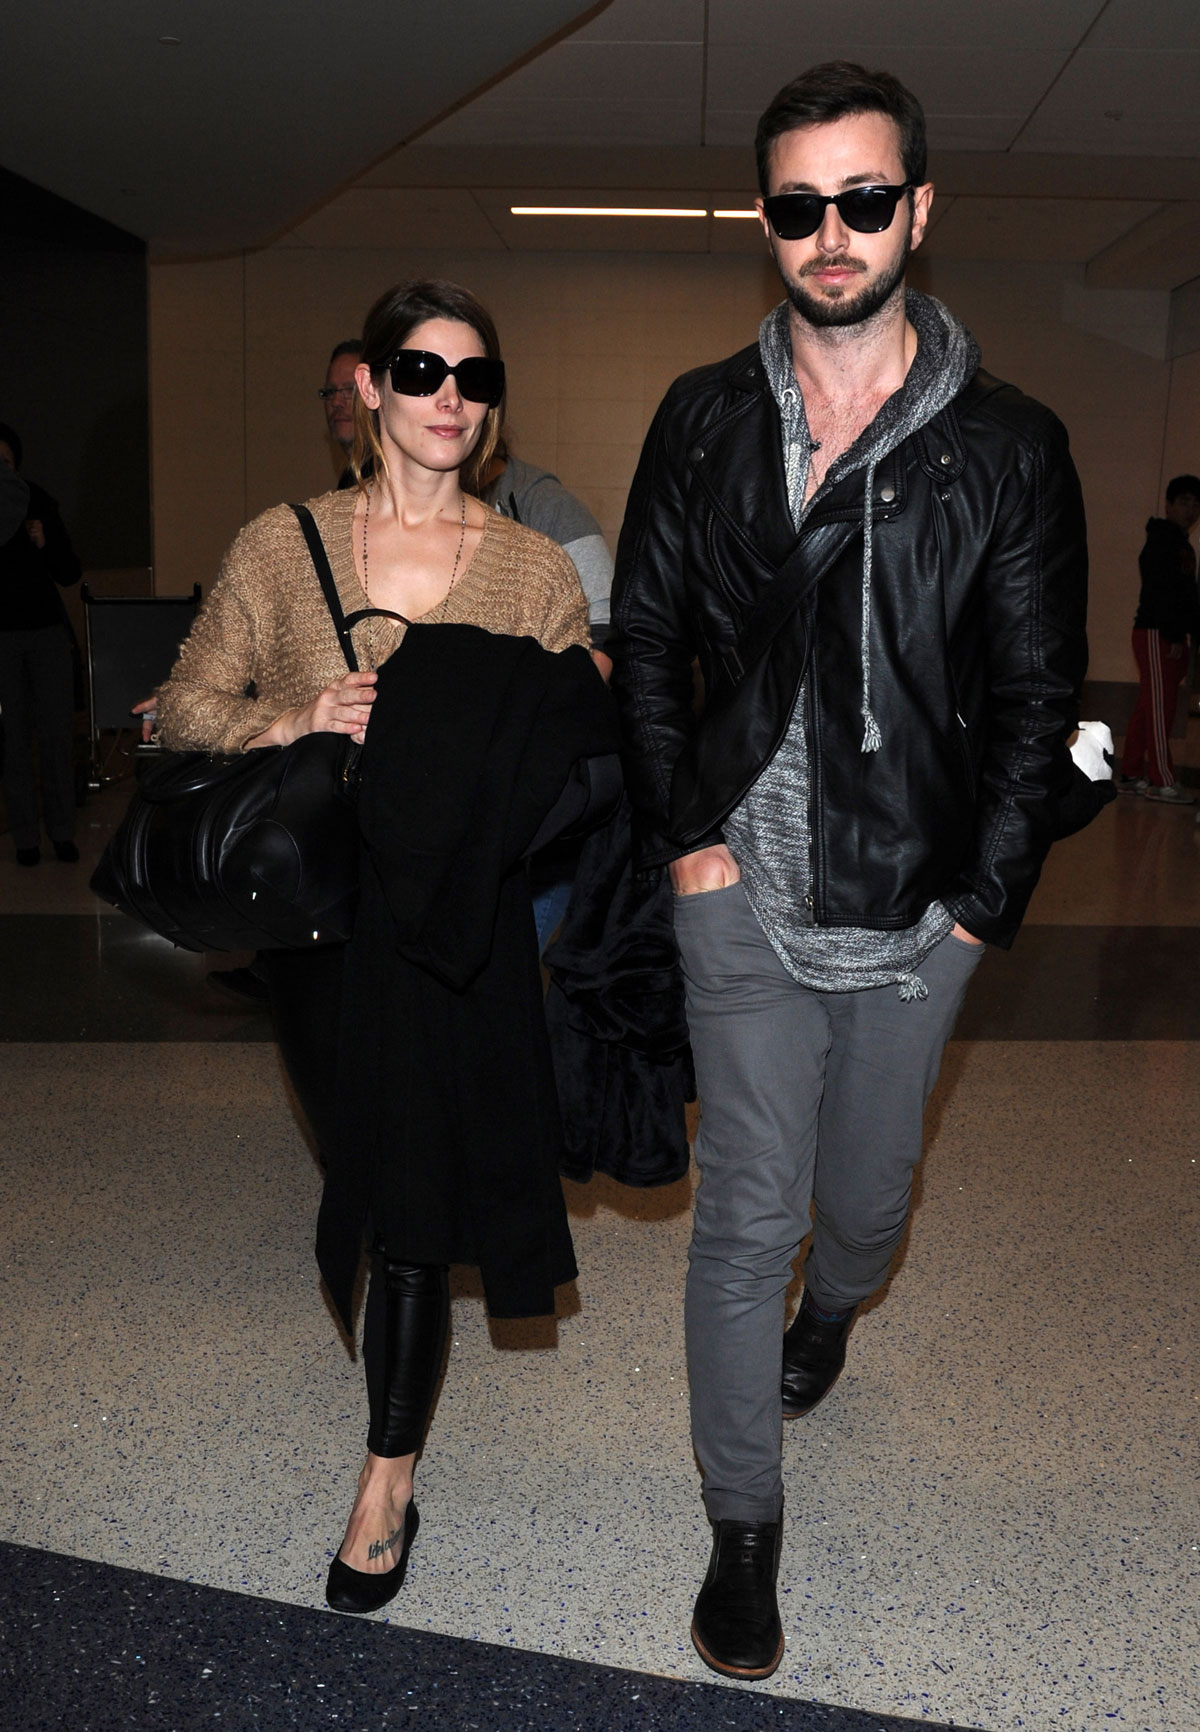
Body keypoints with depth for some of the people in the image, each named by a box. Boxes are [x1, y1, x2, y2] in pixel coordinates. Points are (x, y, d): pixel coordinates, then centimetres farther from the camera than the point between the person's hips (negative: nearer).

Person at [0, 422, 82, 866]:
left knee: (58, 733, -1)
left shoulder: (37, 502, 6)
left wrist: (45, 544, -12)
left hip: (48, 633, 1)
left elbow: (70, 574, 6)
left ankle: (62, 831, 9)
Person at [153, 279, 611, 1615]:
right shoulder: (279, 549, 0)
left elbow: (578, 759, 4)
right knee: (363, 1165, 17)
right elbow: (184, 702, 5)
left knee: (412, 1195, -1)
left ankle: (387, 1485, 13)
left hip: (458, 921, -1)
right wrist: (286, 722, -14)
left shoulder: (535, 573, -1)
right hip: (317, 912, 2)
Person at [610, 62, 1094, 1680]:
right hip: (742, 893, 0)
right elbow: (644, 636, 6)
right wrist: (682, 832, -2)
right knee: (746, 1216, 2)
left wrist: (981, 904, -6)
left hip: (916, 907, 0)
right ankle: (745, 1528, 21)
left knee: (866, 1188, 19)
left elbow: (1037, 697, -3)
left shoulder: (1008, 445, -5)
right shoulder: (705, 421, 1)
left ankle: (830, 1309, 56)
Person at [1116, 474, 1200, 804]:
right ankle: (1161, 782, -12)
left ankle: (1131, 774, 13)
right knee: (1160, 706, -11)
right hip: (1156, 633, -9)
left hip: (1171, 637, 9)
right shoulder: (1161, 541, -8)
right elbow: (1160, 591, -17)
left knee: (1148, 707, 10)